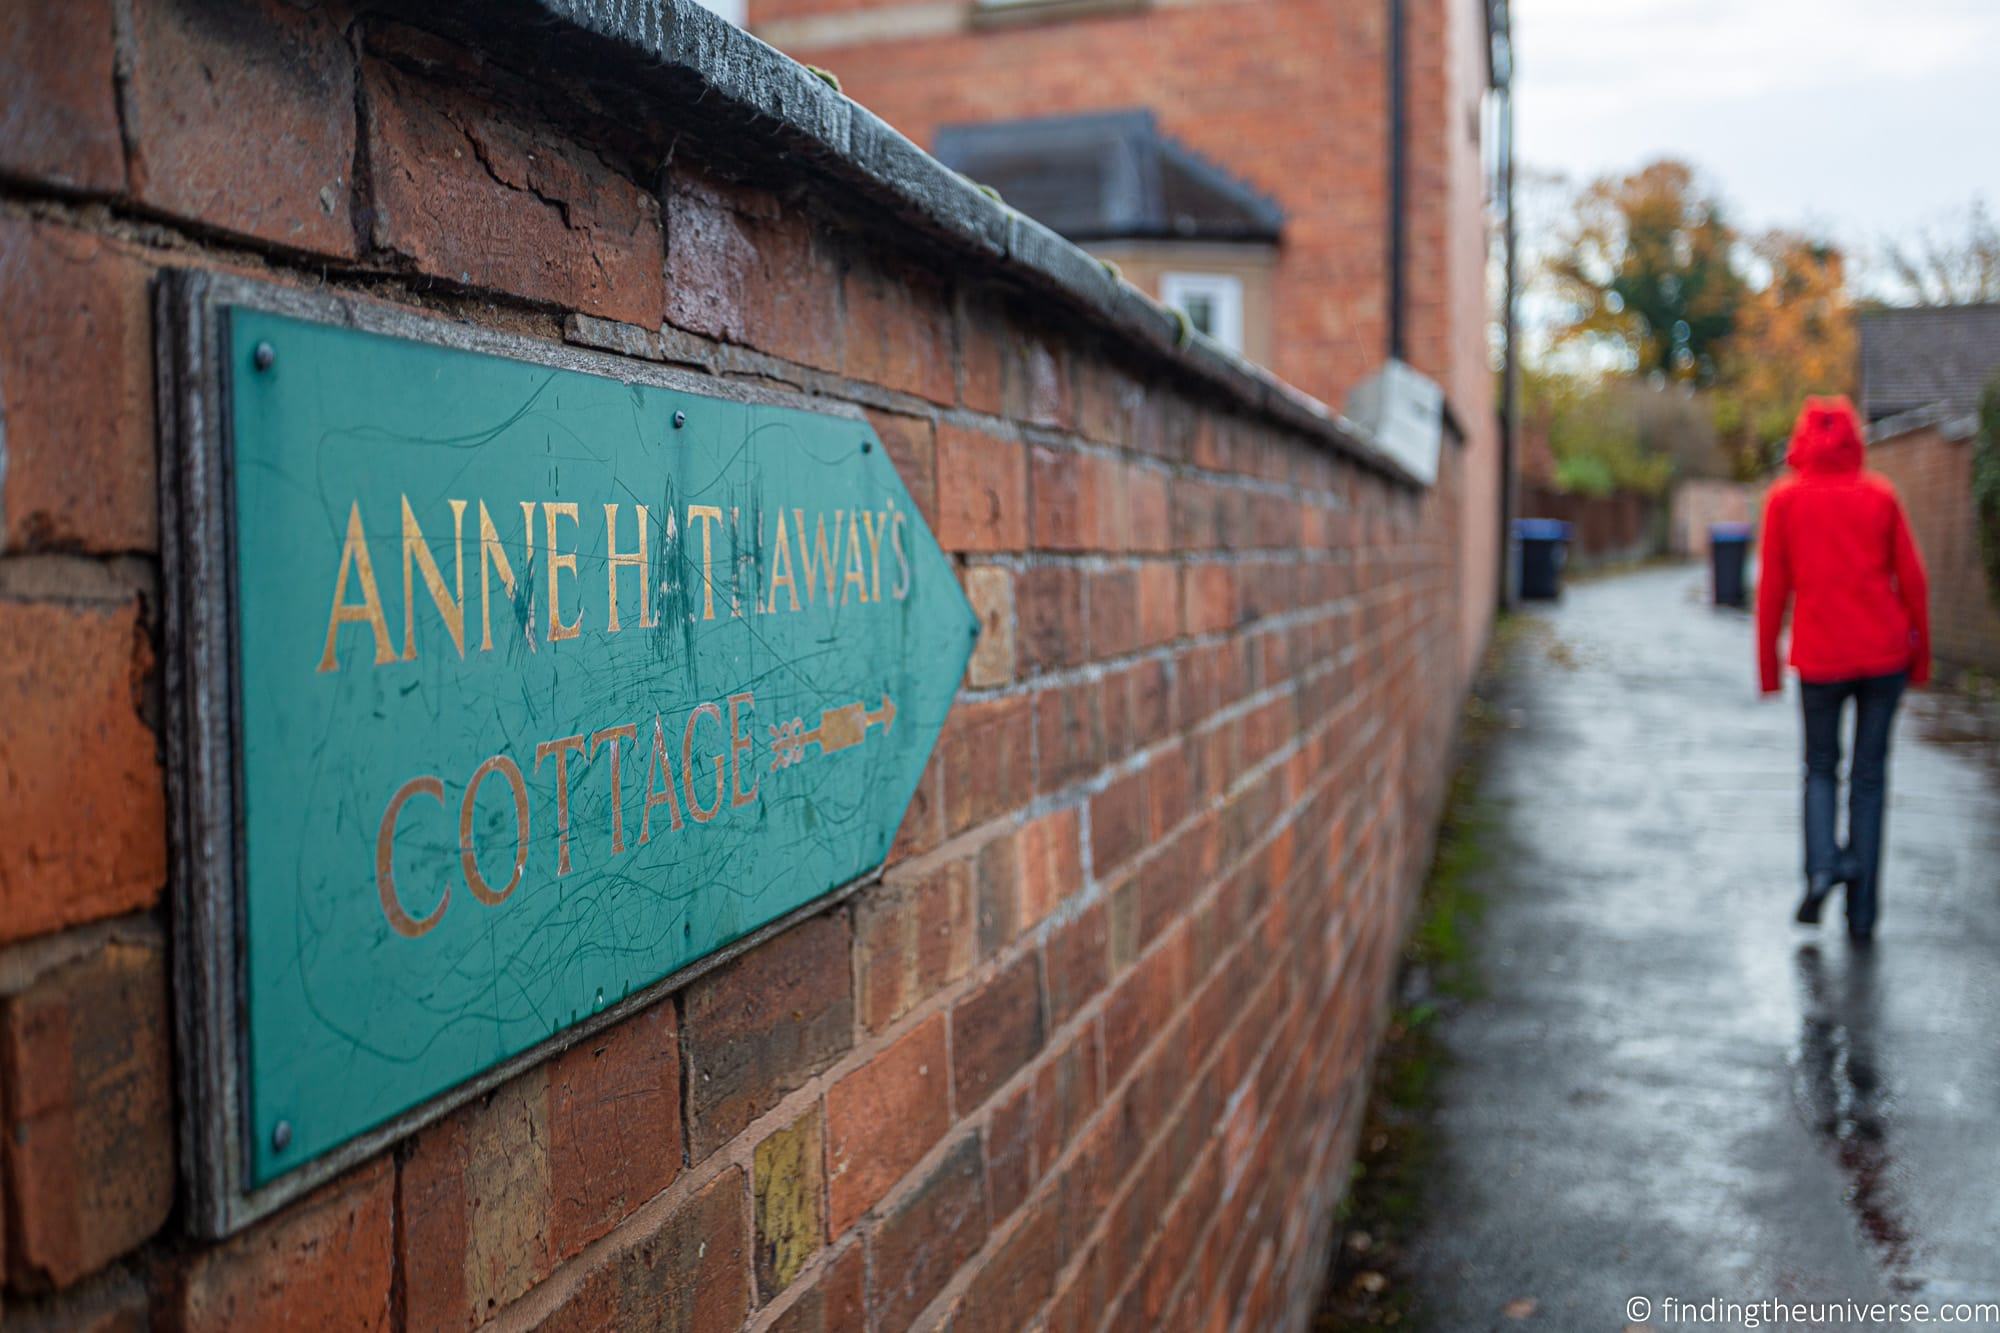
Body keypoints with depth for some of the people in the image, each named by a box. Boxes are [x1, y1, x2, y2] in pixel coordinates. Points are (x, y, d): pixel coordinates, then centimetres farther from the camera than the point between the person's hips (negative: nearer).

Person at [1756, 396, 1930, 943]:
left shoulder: (1784, 499, 1)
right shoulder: (1880, 496, 5)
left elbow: (1772, 587, 0)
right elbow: (1911, 579, 5)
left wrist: (1768, 666, 6)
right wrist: (1921, 656, 13)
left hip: (1820, 658, -1)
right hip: (1885, 654, 1)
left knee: (1820, 768, 17)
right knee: (1869, 775, 8)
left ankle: (1822, 864, -8)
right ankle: (1862, 912, 7)